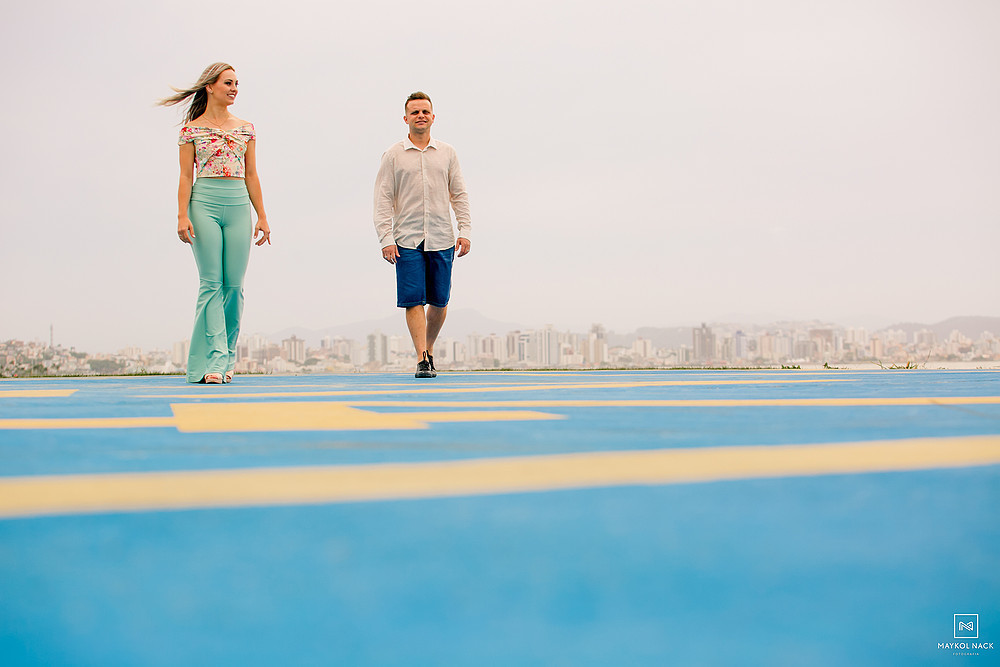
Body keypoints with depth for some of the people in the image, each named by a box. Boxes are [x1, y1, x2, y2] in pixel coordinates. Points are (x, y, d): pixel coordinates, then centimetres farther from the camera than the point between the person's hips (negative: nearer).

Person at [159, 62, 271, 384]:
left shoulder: (246, 128, 15)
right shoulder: (191, 129, 7)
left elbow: (251, 176, 15)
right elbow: (186, 177, 3)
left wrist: (261, 216, 9)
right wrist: (182, 216, -7)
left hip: (239, 205, 3)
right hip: (204, 203, -3)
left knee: (234, 285, 0)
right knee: (211, 282, -8)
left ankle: (226, 357, 12)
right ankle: (214, 360, -9)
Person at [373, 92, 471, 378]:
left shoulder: (447, 153, 12)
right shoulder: (393, 155, 5)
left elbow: (459, 194, 13)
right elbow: (383, 199, 2)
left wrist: (465, 230, 2)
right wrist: (386, 239, -7)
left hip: (441, 240, 2)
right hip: (407, 240, -2)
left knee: (439, 301, 6)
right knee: (414, 300, -9)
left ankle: (429, 349, 26)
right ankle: (422, 360, -8)